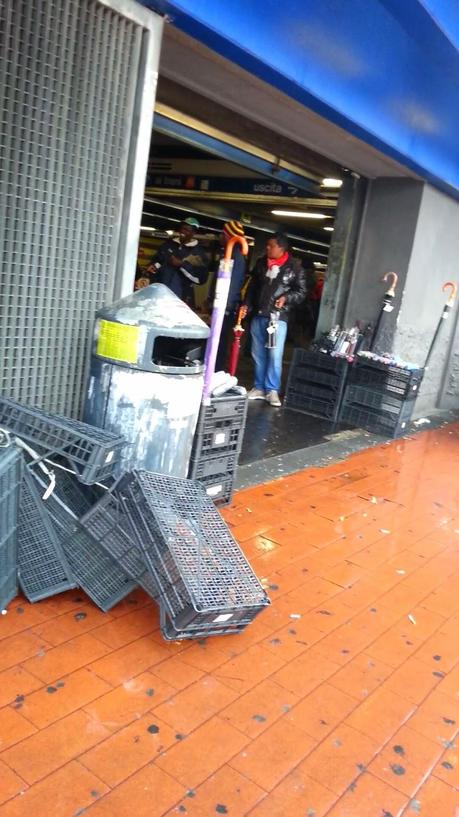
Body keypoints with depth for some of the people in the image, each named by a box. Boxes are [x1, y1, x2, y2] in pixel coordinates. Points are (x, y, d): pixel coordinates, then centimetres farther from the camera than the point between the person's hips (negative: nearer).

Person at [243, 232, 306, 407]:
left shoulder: (294, 269, -3)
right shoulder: (261, 263, 10)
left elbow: (301, 291, 2)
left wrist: (286, 298, -14)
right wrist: (247, 305, 9)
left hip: (278, 318, -4)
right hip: (258, 316, 5)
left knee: (274, 355, -8)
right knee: (258, 354, 8)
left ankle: (272, 390, 1)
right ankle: (259, 388, 17)